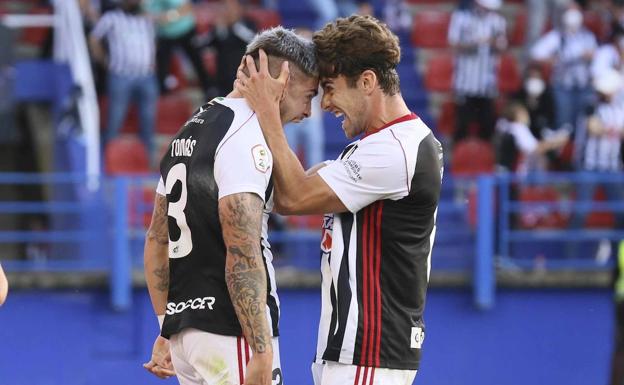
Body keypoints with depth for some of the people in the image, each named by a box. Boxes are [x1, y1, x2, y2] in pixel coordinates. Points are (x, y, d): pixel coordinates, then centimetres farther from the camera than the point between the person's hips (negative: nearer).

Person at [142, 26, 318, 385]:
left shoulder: (188, 131, 18)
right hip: (230, 332, -9)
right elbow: (242, 256, -19)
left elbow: (157, 242, 21)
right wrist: (262, 351, -21)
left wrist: (167, 332, 25)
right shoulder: (246, 137, -12)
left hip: (184, 326, 9)